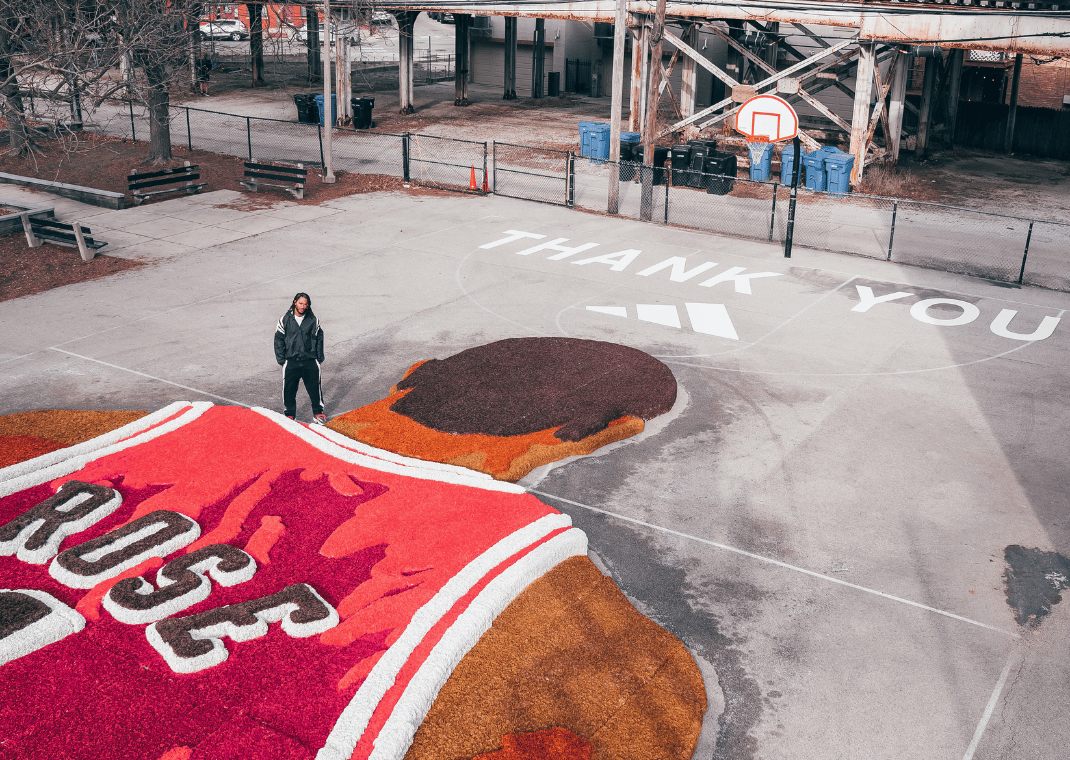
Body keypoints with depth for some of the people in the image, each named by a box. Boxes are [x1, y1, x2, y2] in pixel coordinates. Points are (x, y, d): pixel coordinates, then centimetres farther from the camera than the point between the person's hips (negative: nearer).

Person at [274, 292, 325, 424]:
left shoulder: (313, 320, 3)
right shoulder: (285, 319, 1)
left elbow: (319, 339, 11)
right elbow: (279, 340, 5)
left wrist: (319, 359, 8)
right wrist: (281, 360, 2)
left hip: (310, 361, 0)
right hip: (291, 361, 0)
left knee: (315, 388, 2)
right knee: (289, 390, 4)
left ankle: (318, 413, 19)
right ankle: (290, 414, 21)